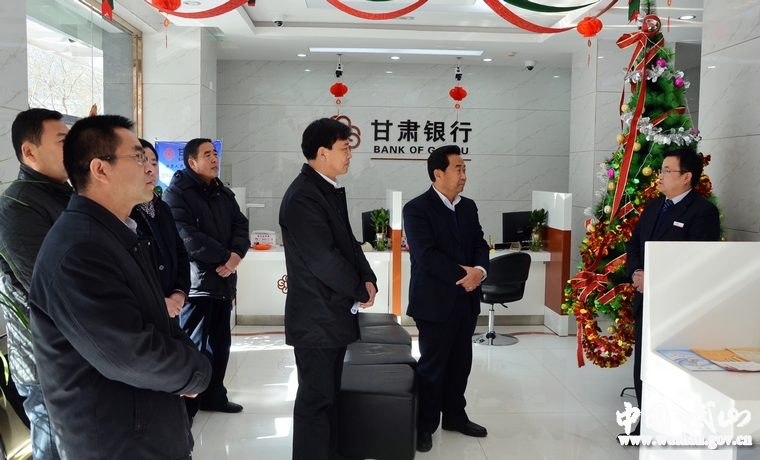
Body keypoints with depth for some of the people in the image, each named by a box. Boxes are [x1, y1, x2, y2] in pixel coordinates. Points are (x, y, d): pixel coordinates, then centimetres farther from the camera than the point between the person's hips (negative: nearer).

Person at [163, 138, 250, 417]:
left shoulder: (224, 193, 16)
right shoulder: (177, 193, -7)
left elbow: (241, 226, 10)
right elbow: (187, 237, -18)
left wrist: (236, 255, -10)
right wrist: (225, 256, -15)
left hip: (223, 280, 7)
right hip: (195, 281, -7)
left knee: (219, 342, 14)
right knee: (191, 345, -1)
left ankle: (213, 395, 27)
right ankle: (184, 403, 11)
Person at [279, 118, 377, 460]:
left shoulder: (332, 190, 11)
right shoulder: (302, 196, -19)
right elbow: (323, 258, -22)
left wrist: (367, 278, -3)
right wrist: (360, 291, -10)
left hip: (334, 311, 10)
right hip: (316, 316, -9)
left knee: (329, 394, 18)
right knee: (316, 397, 1)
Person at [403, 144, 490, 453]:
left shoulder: (469, 207, 11)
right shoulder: (417, 209, -11)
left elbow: (479, 244, 8)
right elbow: (426, 254, -19)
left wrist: (479, 270, -13)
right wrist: (462, 275, -18)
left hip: (467, 299, 6)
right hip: (435, 300, -6)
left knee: (460, 363, 15)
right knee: (432, 365, 4)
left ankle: (455, 416, 31)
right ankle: (425, 425, 19)